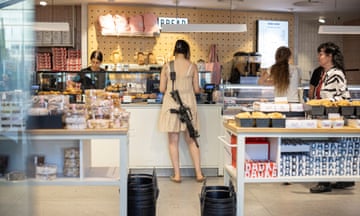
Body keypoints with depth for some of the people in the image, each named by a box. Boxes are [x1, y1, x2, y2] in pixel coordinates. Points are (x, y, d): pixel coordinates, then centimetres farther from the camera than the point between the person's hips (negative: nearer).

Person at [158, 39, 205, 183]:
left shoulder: (167, 66, -2)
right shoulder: (192, 66, -1)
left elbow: (162, 89, -1)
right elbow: (196, 89, 2)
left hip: (171, 104, -1)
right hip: (188, 104, 1)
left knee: (173, 141, 7)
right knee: (191, 140, 13)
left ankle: (177, 175, 10)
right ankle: (199, 173, 13)